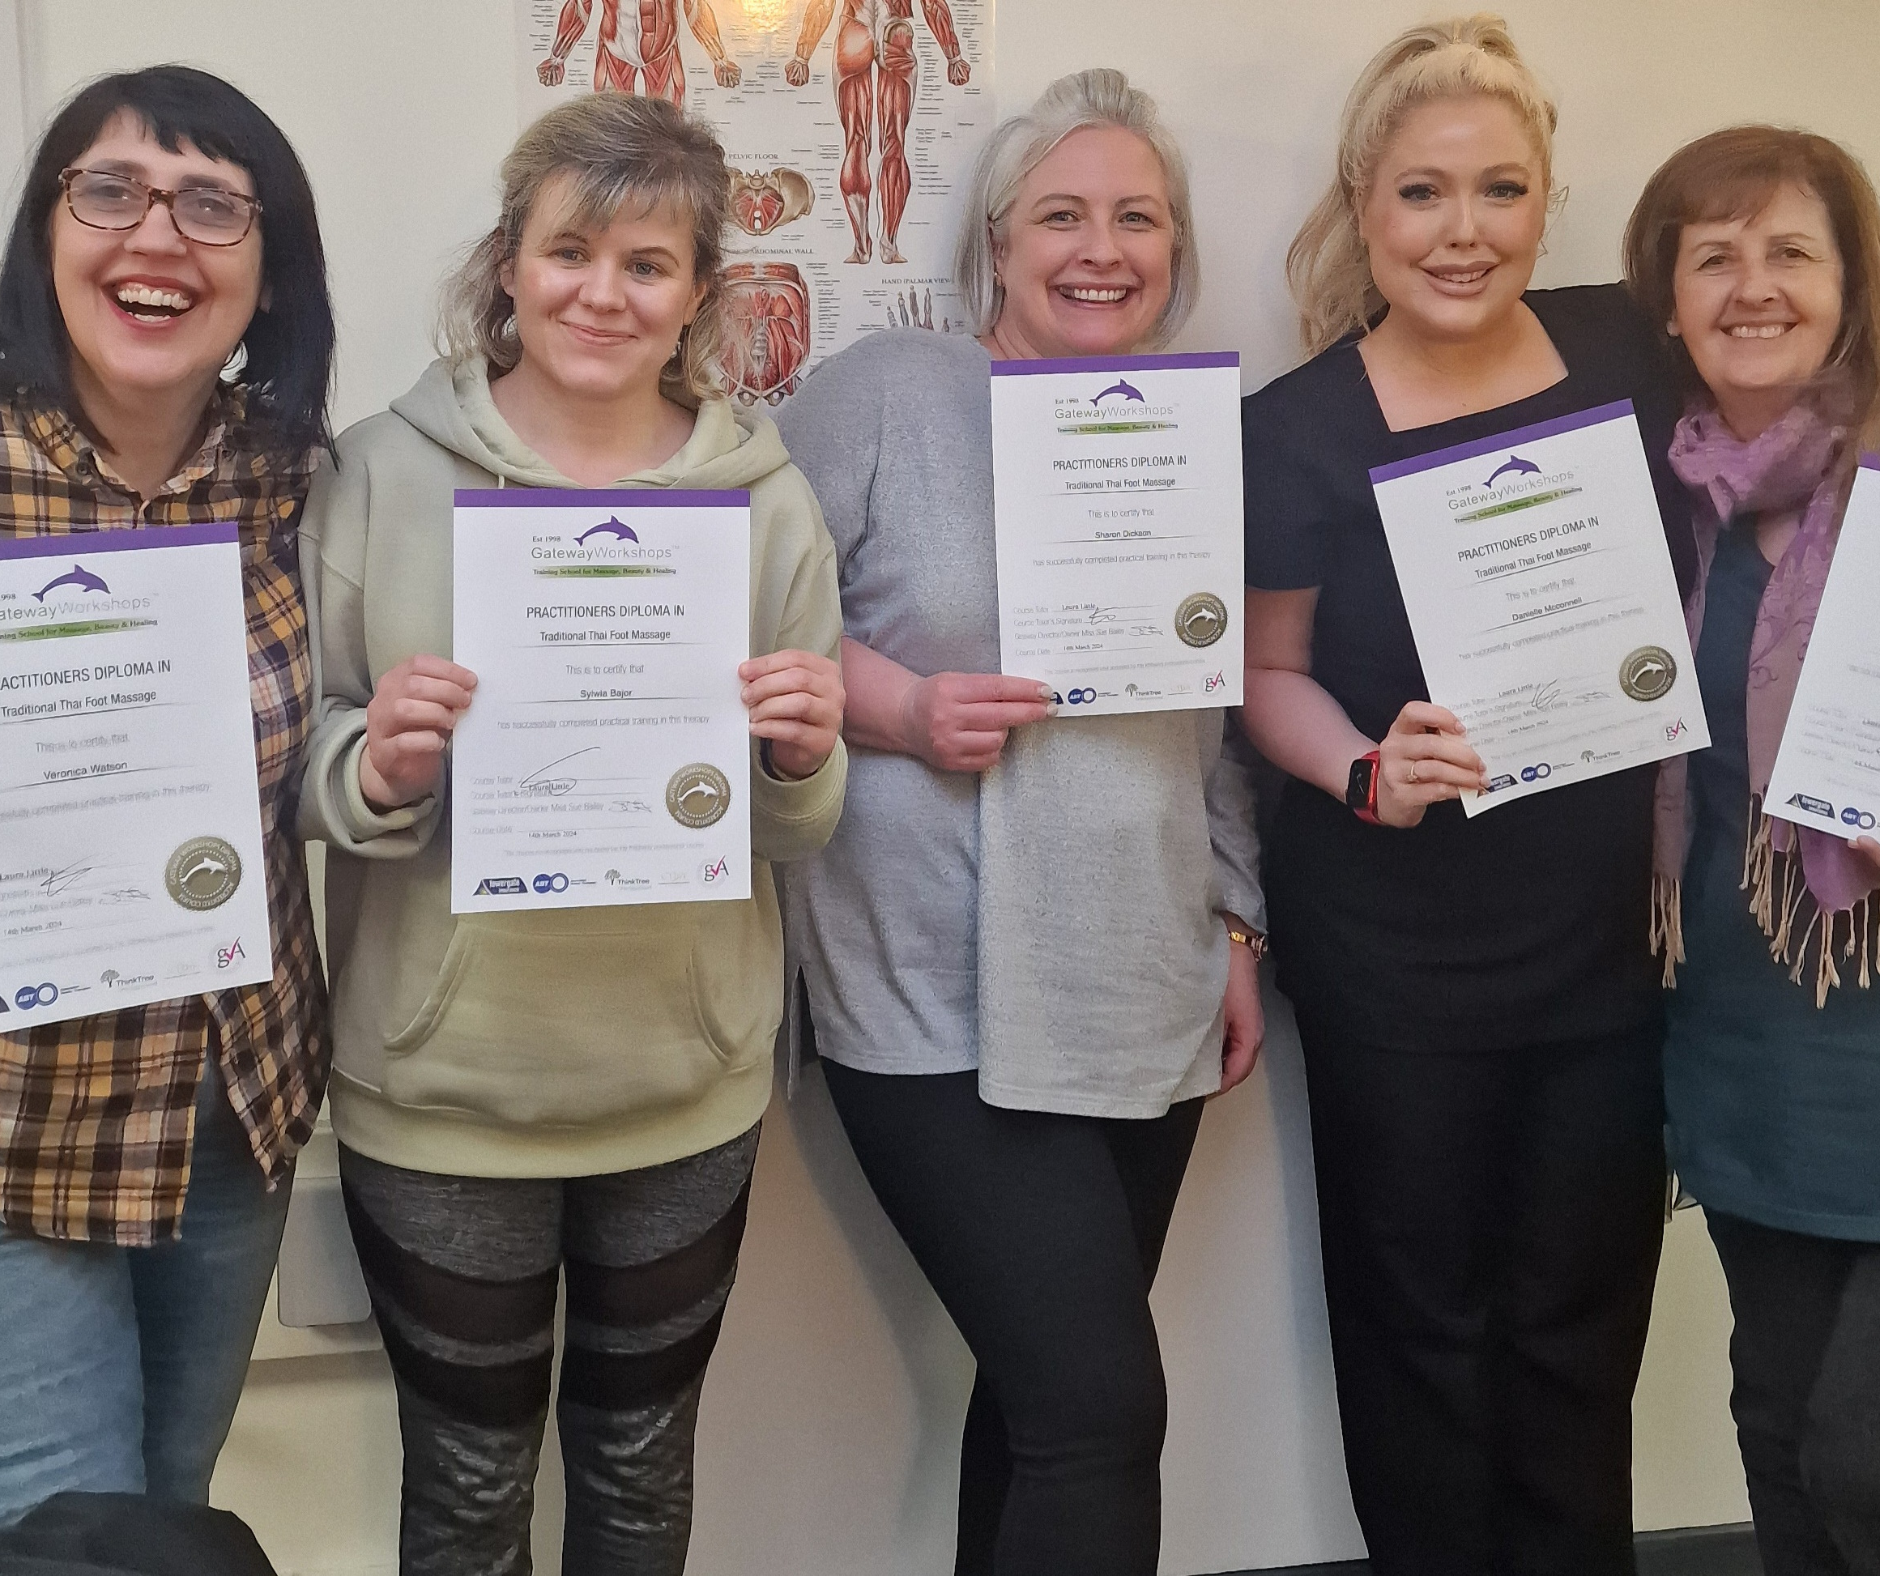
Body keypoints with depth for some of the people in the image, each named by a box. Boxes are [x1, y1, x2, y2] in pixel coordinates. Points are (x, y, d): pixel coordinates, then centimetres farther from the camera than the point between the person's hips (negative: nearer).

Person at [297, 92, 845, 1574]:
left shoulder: (768, 495, 0)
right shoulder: (384, 473, -6)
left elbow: (800, 831, 5)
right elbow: (297, 772, 0)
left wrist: (803, 756, -17)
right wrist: (375, 766, -22)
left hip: (688, 1092, 2)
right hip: (441, 1089, -1)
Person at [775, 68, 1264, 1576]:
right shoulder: (885, 392, -3)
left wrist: (1238, 927, 15)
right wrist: (897, 706, -18)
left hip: (1148, 1005, 6)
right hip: (945, 1010, -5)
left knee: (1050, 1395, 13)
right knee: (1103, 1405, -9)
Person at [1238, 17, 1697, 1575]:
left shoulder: (1628, 349, -2)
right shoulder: (1299, 429, -10)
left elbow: (1706, 591, 11)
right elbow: (1271, 671, -1)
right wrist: (1371, 774, -19)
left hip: (1618, 933, 3)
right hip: (1398, 959, -2)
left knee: (1582, 1323, 15)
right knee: (1428, 1320, 12)